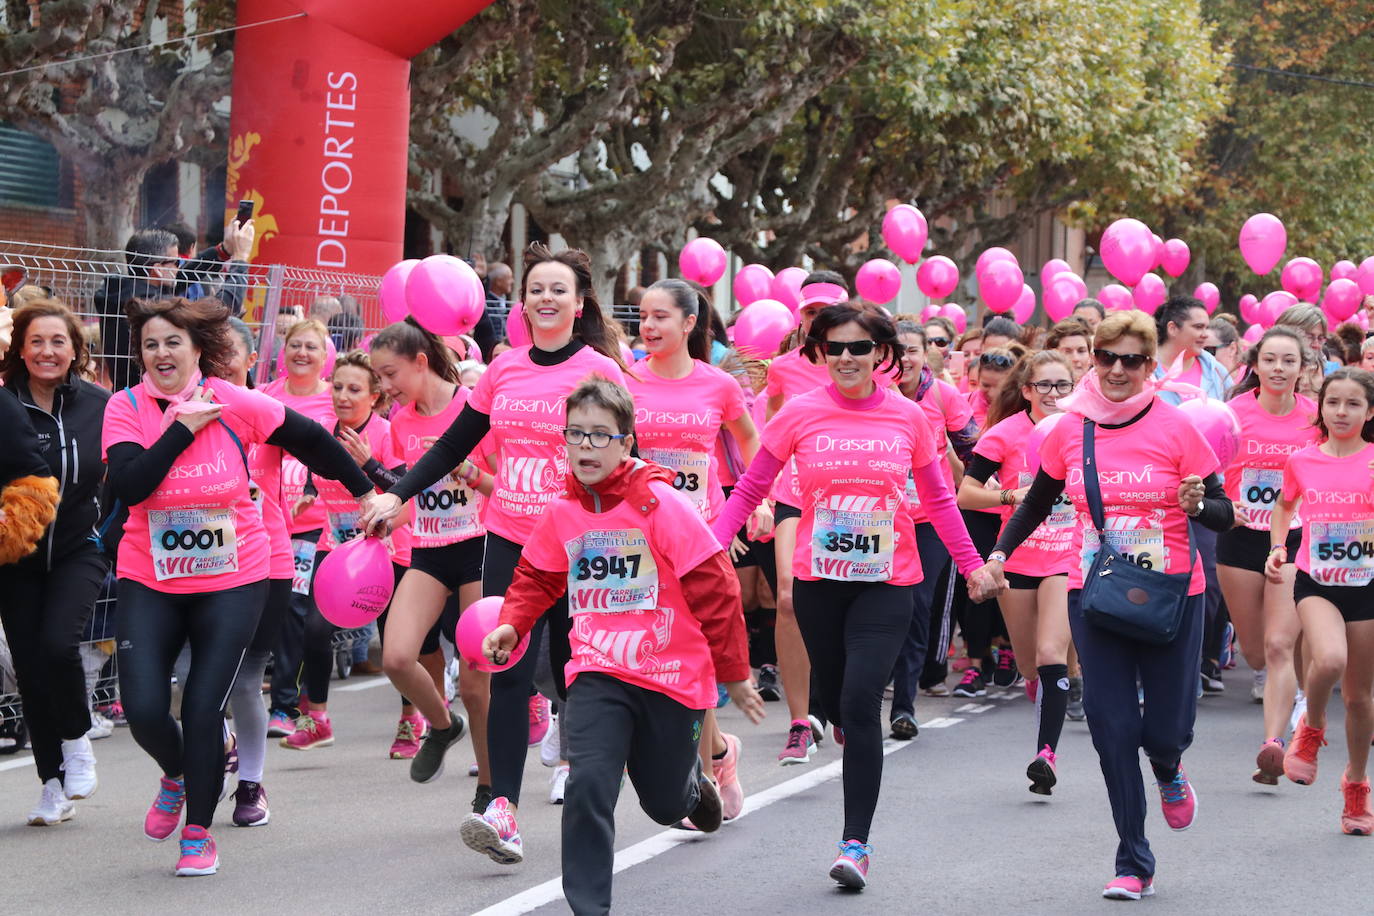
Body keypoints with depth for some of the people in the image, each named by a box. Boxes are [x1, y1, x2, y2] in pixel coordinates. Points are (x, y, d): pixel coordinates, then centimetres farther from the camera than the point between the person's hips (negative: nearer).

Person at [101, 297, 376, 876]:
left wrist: (364, 492, 15)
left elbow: (312, 440, 6)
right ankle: (176, 776, 27)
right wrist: (183, 427, -20)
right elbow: (128, 485, -21)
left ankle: (198, 832, 14)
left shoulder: (235, 404, -8)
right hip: (150, 582, 1)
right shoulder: (127, 408, -6)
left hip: (233, 580, -1)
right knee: (144, 709, -8)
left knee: (205, 707, -6)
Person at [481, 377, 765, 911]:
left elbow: (714, 590, -10)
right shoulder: (563, 513, -1)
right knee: (588, 785, -19)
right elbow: (537, 579, 16)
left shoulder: (661, 505, -14)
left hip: (671, 674, -2)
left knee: (665, 803, 15)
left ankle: (689, 780, 53)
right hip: (597, 671, 2)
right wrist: (511, 623, -4)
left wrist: (734, 673, -5)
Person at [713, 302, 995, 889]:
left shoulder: (908, 417, -1)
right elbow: (750, 489, 0)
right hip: (817, 579, 2)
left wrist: (972, 565, 14)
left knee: (860, 706, -14)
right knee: (837, 704, 12)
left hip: (887, 582, -1)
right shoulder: (800, 414, -3)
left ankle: (856, 843, -9)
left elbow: (937, 500, 11)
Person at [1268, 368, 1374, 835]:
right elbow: (1285, 505, 20)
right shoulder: (1302, 461, 1)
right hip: (1315, 581, 0)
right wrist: (1277, 547, 8)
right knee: (1329, 660, -29)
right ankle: (1311, 729, 2)